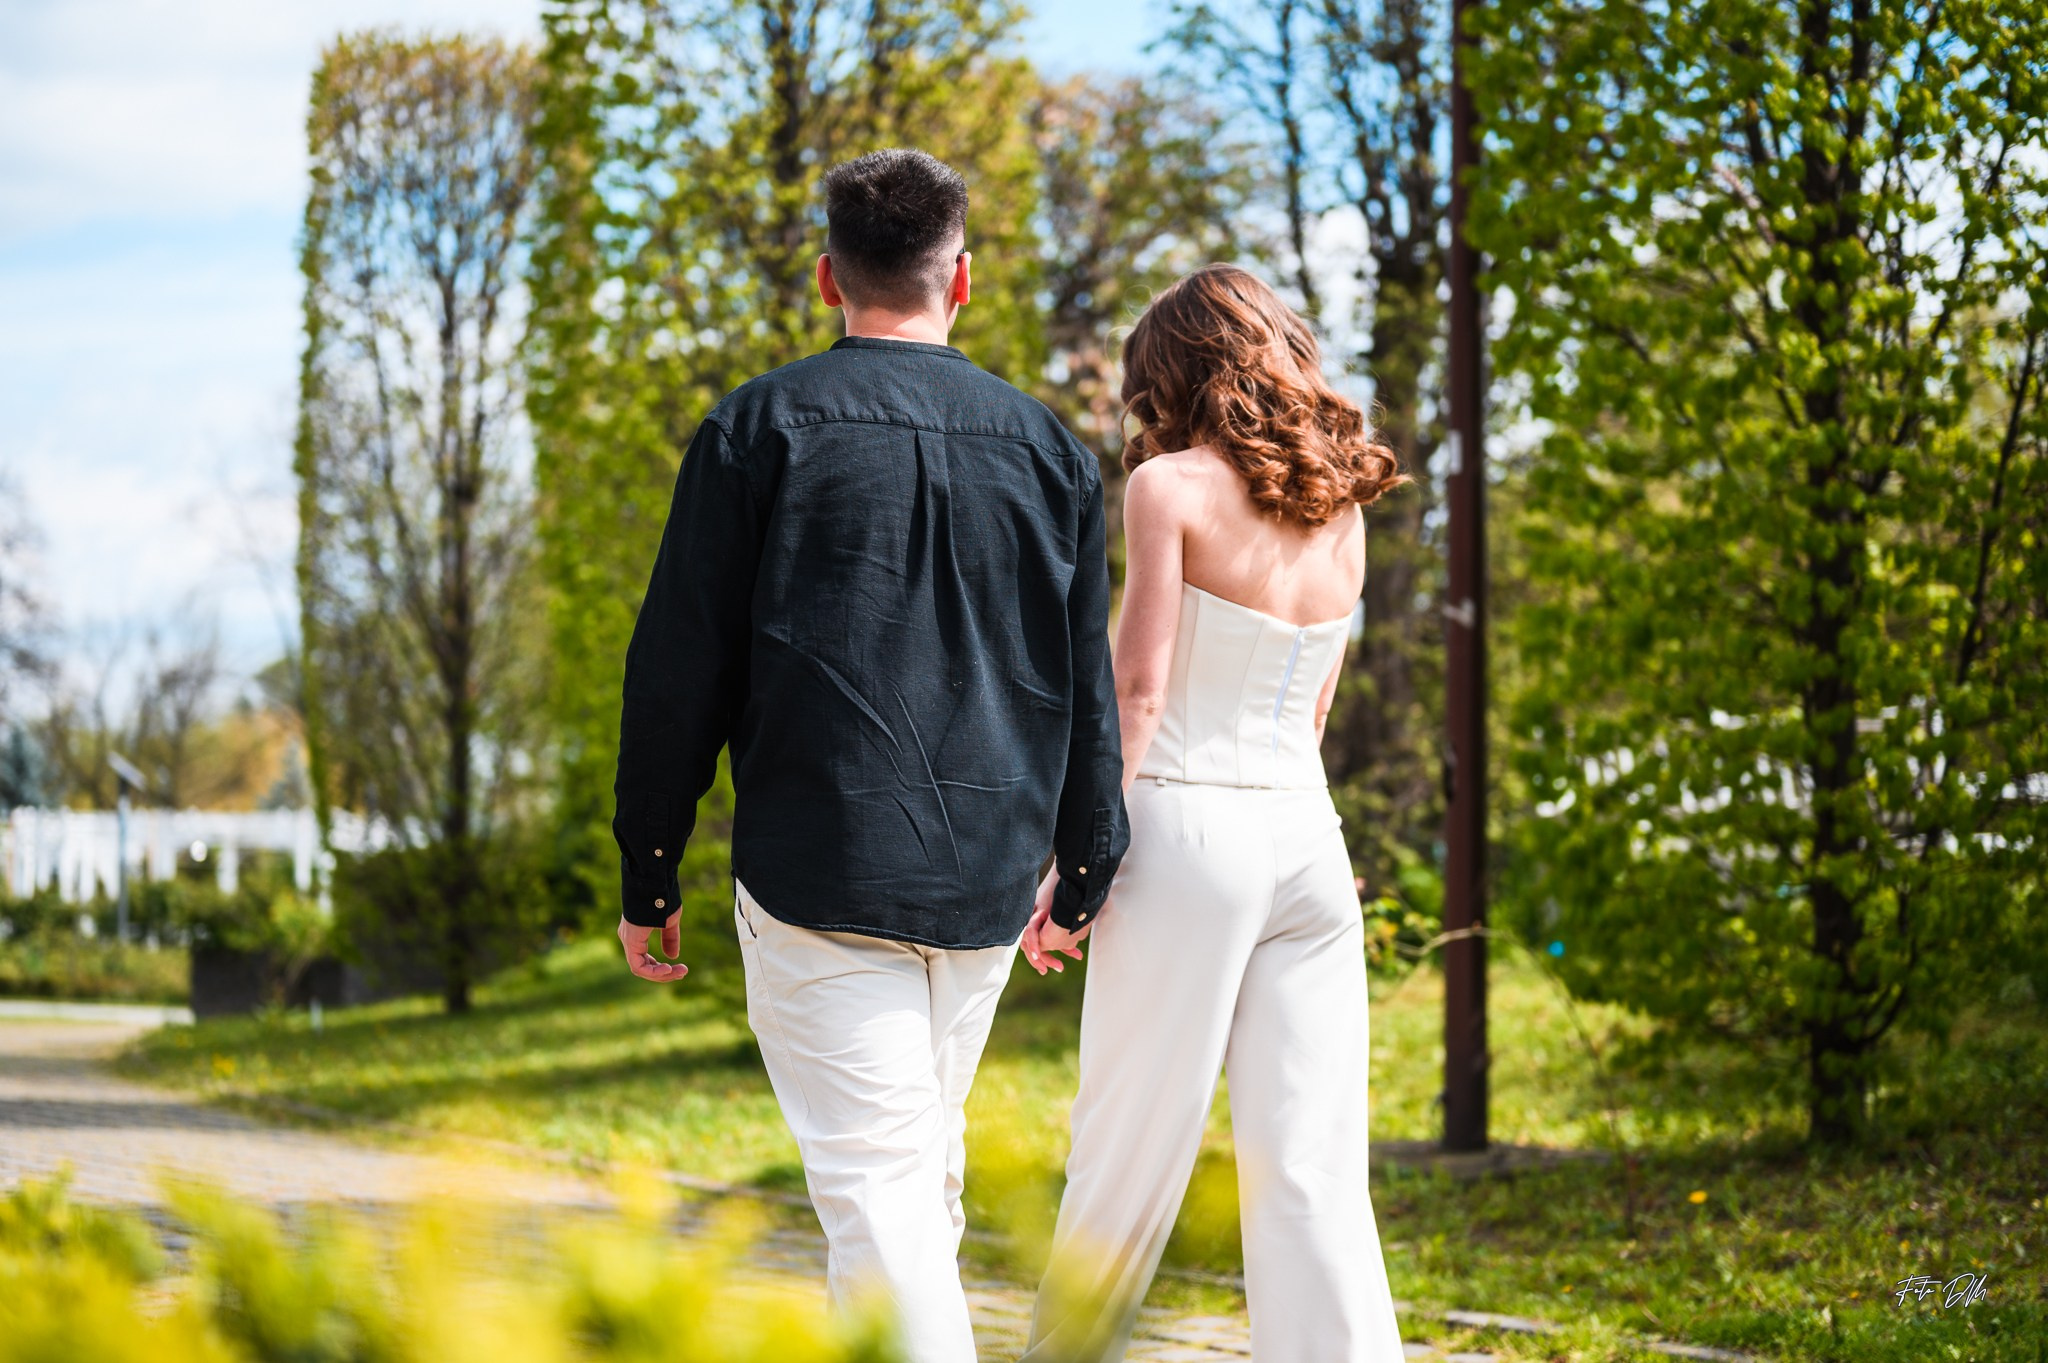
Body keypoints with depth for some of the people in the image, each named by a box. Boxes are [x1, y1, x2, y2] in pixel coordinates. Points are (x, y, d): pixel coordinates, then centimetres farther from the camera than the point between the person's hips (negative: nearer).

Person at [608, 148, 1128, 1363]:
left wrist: (648, 874, 4)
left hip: (819, 866, -4)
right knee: (929, 1155, 20)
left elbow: (679, 669, -4)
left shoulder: (762, 427, -3)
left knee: (874, 1178, -7)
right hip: (988, 875, 4)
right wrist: (1083, 871, 23)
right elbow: (1088, 684, 12)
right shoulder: (1046, 446, 7)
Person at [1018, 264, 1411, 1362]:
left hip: (1189, 828, -5)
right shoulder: (1341, 504, 12)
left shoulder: (1172, 485, -4)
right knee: (1311, 1172, 2)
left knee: (1130, 1146, 7)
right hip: (1310, 838, 5)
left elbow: (1137, 693, -9)